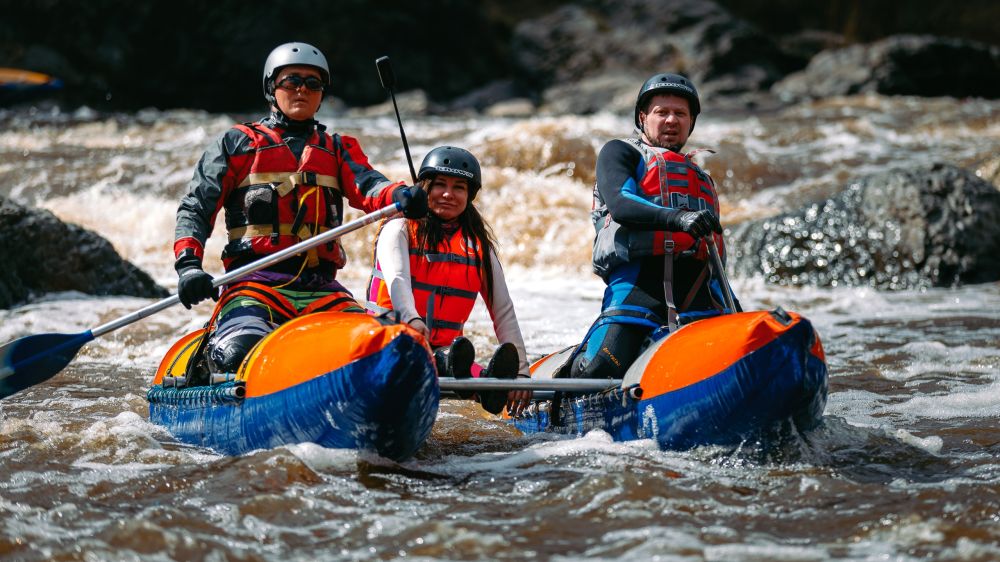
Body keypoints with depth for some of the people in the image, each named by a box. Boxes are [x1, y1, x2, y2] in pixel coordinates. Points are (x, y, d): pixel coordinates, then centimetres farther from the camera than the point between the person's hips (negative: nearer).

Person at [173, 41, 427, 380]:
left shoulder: (339, 149, 22)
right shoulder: (237, 145, 13)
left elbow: (365, 186, 0)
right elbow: (195, 209, 7)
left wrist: (400, 196, -25)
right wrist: (188, 264, -13)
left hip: (322, 289, 3)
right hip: (256, 283, -3)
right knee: (240, 352, -31)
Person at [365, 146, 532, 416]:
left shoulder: (480, 247, 15)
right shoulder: (400, 229, 5)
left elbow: (504, 313, 8)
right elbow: (397, 278, -15)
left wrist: (520, 371, -6)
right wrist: (412, 320, -38)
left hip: (442, 349, 2)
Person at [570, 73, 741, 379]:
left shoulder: (703, 180, 35)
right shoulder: (620, 153, 15)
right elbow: (619, 204, -7)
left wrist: (731, 305, 17)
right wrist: (676, 218, -24)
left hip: (698, 296, 5)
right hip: (638, 281, -5)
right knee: (603, 370, -24)